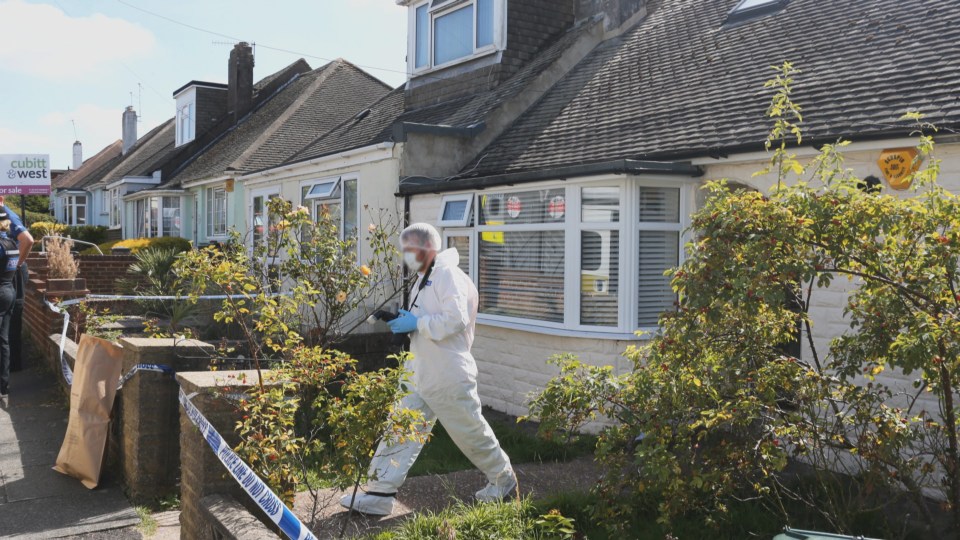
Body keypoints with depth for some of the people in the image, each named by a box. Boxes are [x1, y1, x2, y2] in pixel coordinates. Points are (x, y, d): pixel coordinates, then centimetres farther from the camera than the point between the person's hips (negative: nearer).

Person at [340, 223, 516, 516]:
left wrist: (417, 323, -22)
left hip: (449, 377, -9)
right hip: (420, 374, 9)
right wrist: (404, 322, 9)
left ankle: (504, 479, 28)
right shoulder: (423, 280, 15)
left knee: (471, 432, 7)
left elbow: (456, 319, -27)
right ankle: (380, 493, 5)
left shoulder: (448, 275, -15)